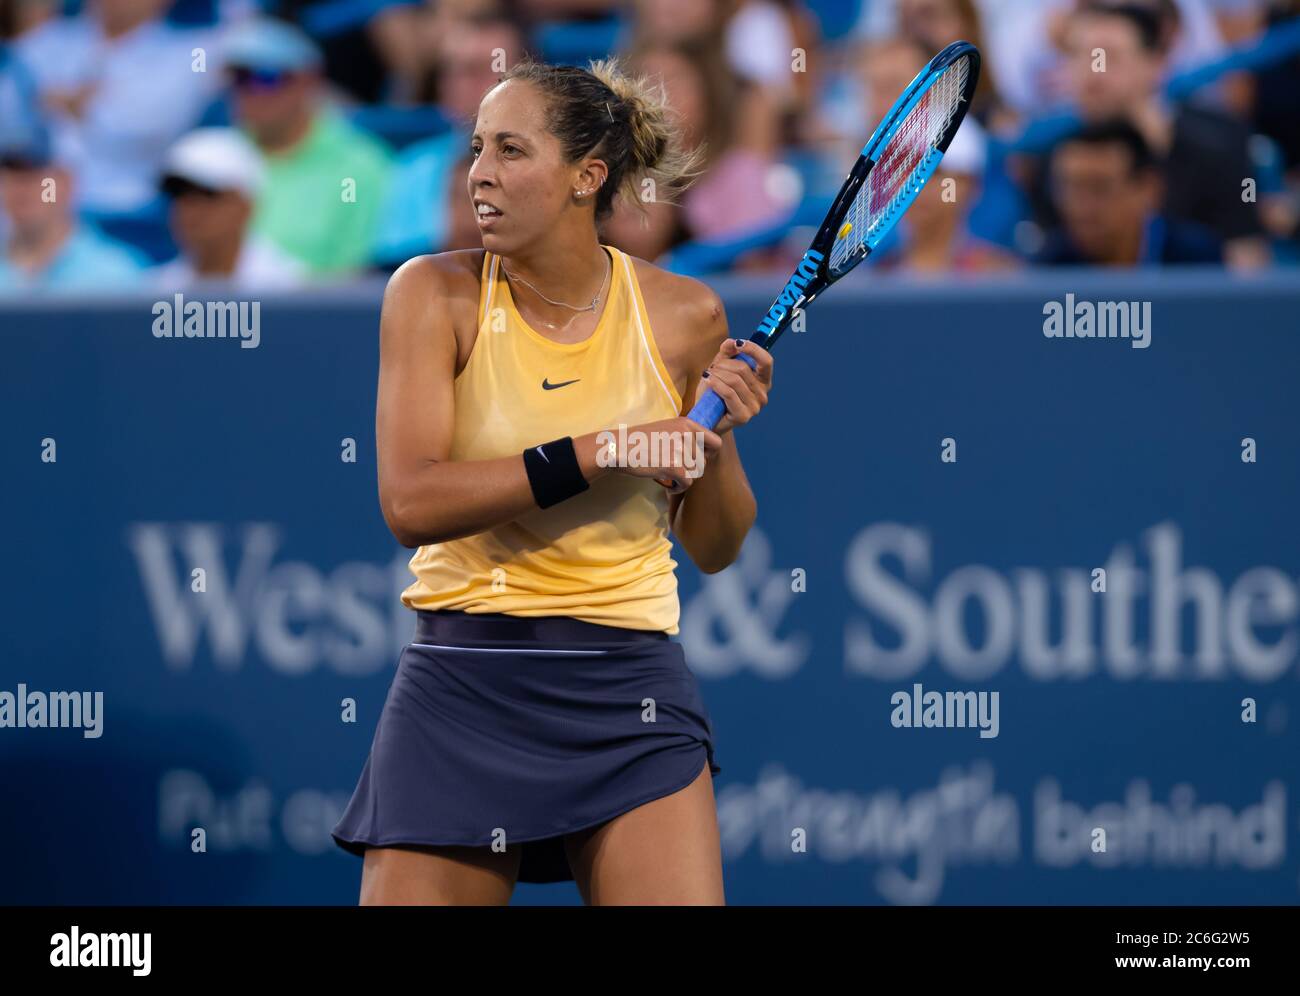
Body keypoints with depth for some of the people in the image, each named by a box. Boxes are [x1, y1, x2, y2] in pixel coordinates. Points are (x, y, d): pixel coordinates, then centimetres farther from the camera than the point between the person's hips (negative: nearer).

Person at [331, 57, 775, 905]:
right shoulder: (437, 295, -3)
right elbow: (410, 502, -16)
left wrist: (718, 438, -9)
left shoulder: (682, 316, 2)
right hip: (463, 682, -1)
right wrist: (601, 452, -19)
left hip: (631, 695, 1)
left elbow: (712, 548, 10)